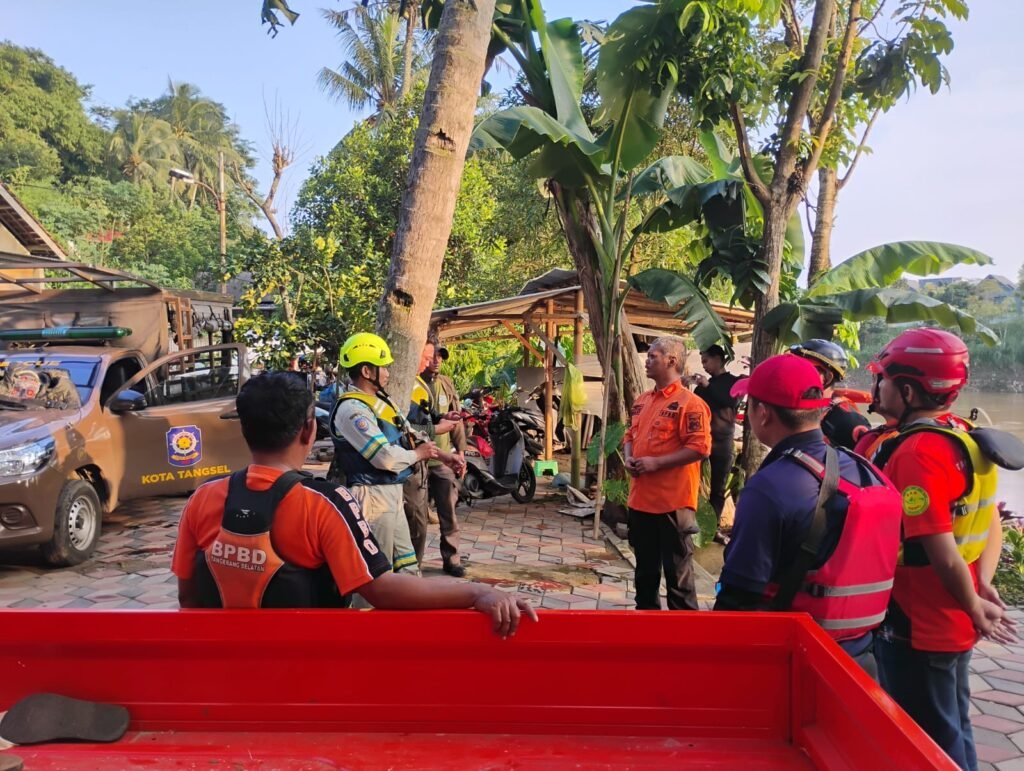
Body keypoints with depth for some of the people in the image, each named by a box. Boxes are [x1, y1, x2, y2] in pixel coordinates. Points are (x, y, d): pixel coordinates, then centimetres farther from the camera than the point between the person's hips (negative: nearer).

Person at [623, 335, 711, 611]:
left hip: (673, 502, -8)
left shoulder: (689, 403, -13)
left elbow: (700, 448, -19)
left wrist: (656, 462, -20)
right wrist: (629, 457, 2)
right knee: (645, 567, 20)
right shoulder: (642, 401, 12)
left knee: (677, 570, 2)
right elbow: (631, 435, 23)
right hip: (641, 498, 8)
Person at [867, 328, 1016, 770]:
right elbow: (991, 524, 11)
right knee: (952, 730, 24)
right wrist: (982, 585, 1)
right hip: (953, 624, 9)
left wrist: (973, 608, -10)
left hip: (917, 629, -9)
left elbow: (943, 553, -25)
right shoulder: (967, 438, 4)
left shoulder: (916, 453, -25)